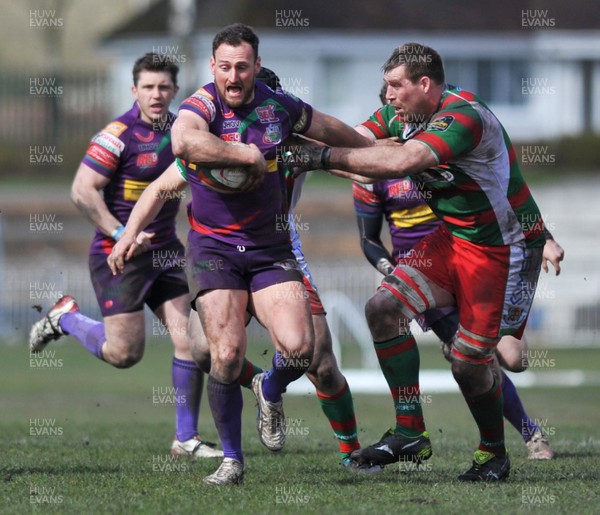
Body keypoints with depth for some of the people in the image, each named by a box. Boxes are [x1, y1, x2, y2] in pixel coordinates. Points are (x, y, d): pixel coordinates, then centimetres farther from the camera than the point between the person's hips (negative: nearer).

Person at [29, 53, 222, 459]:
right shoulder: (120, 135, -15)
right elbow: (82, 191, -18)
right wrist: (120, 233, -21)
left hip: (165, 252, 6)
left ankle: (186, 438, 4)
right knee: (124, 353, -8)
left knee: (190, 338, -5)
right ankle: (66, 317, 21)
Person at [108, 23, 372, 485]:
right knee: (228, 355, -17)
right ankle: (232, 459, 4)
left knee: (299, 348, -15)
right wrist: (248, 154, -31)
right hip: (213, 248, -3)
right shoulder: (202, 105, -15)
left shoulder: (279, 106, -1)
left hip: (270, 247, 3)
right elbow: (184, 140, -40)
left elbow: (330, 130, 20)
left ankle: (271, 391, 22)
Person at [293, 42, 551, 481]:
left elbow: (400, 162, -40)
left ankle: (494, 453, 18)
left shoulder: (464, 117, -28)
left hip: (503, 250, -8)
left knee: (470, 361, -8)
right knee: (384, 308, -8)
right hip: (453, 239, 8)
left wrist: (326, 156, -36)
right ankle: (410, 434, -4)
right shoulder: (409, 120, 1)